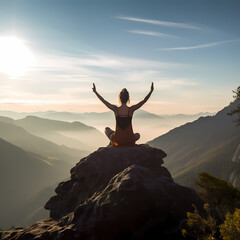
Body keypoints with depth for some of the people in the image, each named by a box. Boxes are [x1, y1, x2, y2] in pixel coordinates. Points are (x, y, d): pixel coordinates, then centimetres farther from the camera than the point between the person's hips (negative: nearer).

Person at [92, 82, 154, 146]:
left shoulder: (115, 109, -10)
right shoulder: (131, 109, -11)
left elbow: (103, 101, 3)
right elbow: (144, 100, -2)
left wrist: (95, 91, 12)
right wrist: (151, 91, 5)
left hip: (117, 140, 1)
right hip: (130, 141, 0)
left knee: (106, 129, 32)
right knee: (138, 135, 37)